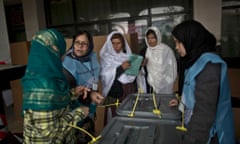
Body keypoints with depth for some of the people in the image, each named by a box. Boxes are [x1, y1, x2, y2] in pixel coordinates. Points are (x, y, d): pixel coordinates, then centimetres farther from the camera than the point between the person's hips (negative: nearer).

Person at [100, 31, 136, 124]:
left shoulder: (127, 55, 9)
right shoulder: (106, 57, -3)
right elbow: (105, 76, -15)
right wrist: (120, 68, -24)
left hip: (130, 91, 4)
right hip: (115, 94, -3)